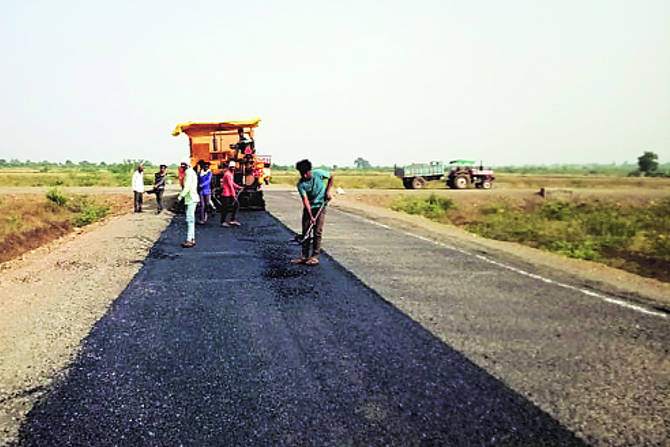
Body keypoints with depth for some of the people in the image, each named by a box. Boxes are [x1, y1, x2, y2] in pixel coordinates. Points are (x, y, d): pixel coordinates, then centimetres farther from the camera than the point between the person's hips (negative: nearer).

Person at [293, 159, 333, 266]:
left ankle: (315, 256, -1)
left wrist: (328, 191, -4)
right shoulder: (300, 184, -14)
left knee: (317, 232, -5)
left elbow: (331, 177, 4)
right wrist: (311, 216, -26)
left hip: (320, 206, -2)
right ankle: (304, 255, 8)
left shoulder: (319, 173, -16)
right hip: (308, 207, 2)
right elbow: (305, 200, -19)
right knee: (305, 231, 1)